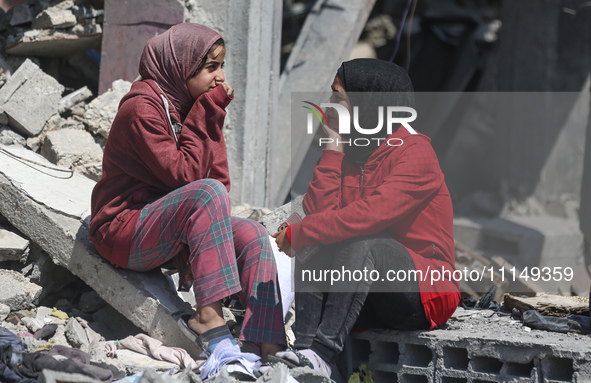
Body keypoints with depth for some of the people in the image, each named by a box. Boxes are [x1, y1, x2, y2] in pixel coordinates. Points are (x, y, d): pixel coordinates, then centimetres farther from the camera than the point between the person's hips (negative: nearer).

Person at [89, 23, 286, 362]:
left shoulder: (192, 107, 10)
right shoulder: (142, 108, -16)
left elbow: (219, 176, 6)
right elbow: (181, 174, -22)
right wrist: (205, 115, -17)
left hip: (167, 228, 9)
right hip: (123, 231, -9)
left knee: (254, 236, -12)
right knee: (207, 193, -32)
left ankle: (268, 348, -23)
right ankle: (209, 317, -35)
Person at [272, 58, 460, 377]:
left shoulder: (414, 151, -12)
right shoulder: (349, 152, 11)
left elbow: (370, 214, -27)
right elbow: (320, 210, -5)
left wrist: (296, 234, -21)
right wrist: (332, 148, -5)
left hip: (425, 294, -7)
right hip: (369, 301, 7)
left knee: (359, 243, -32)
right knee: (312, 249, -17)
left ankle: (323, 353, -44)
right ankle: (304, 347, -34)